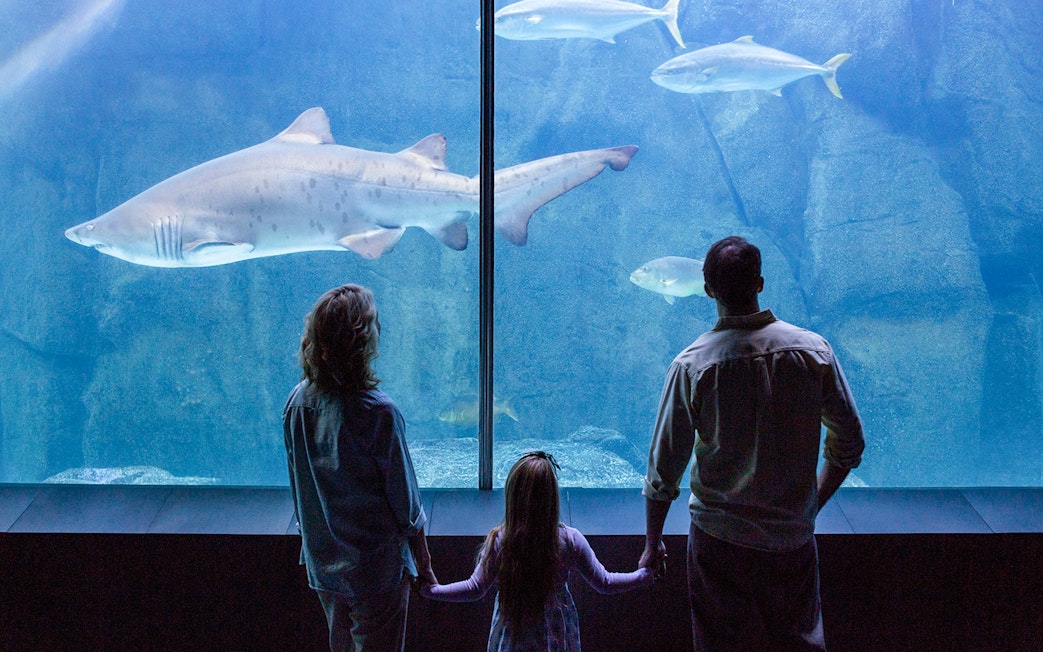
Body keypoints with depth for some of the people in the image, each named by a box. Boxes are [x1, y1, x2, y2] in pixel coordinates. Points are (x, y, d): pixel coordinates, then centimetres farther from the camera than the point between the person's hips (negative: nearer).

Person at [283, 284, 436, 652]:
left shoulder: (297, 401, -7)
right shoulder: (378, 412, -24)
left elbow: (298, 487, 5)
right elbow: (405, 502, -15)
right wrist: (424, 566, -2)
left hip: (322, 564, 6)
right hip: (377, 567, -5)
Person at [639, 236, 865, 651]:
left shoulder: (691, 366, -13)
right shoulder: (814, 350, -7)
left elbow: (663, 469, -8)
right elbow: (849, 444, 3)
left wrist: (652, 543, 6)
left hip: (720, 541, -2)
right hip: (794, 539, 2)